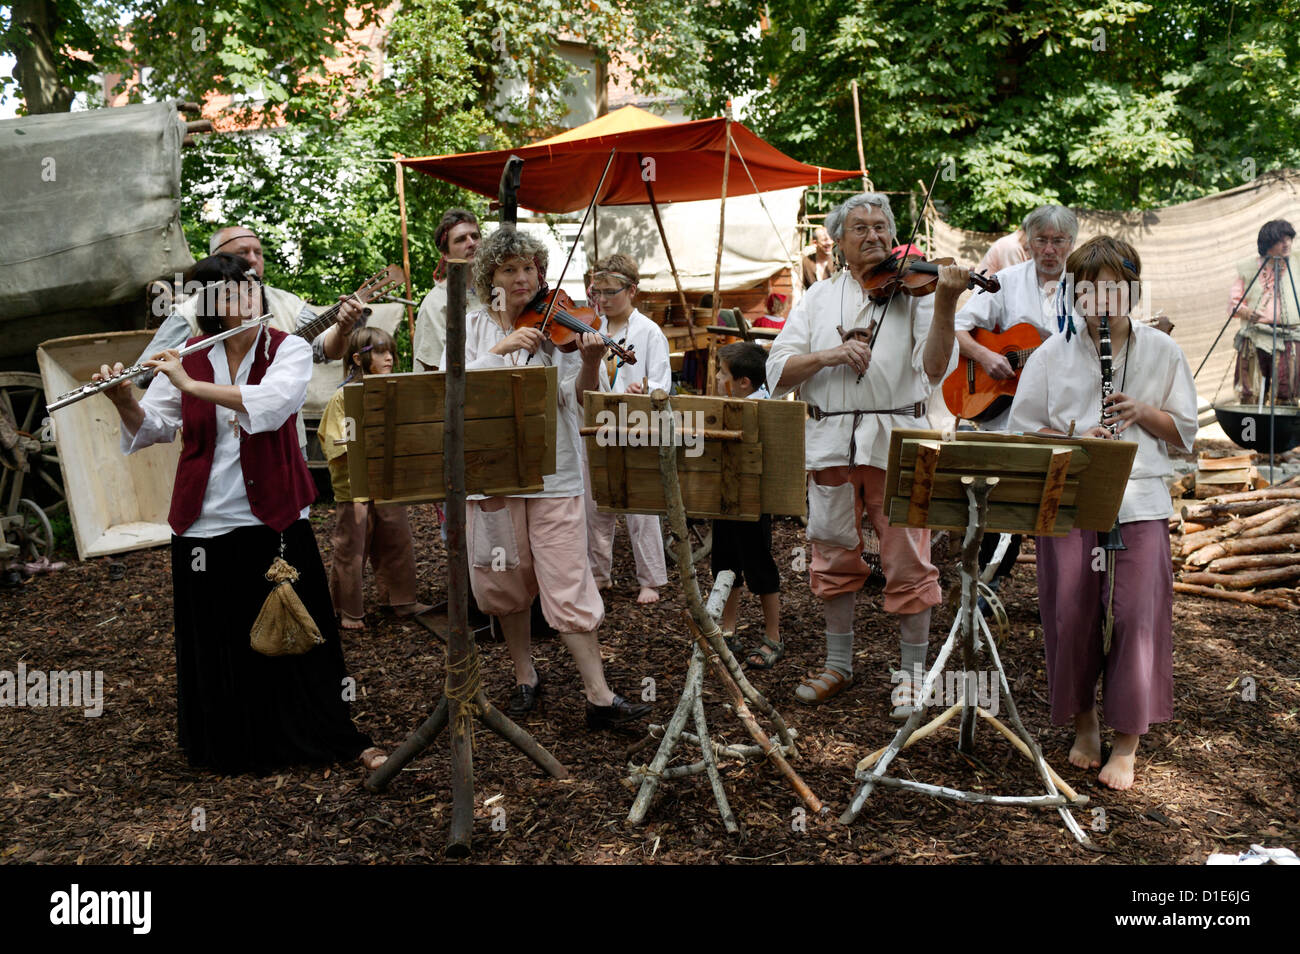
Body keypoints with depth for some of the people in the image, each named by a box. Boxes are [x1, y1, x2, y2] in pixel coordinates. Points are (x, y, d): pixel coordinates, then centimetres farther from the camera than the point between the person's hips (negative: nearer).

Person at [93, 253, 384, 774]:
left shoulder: (289, 349, -4)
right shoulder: (189, 359, 4)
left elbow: (270, 404, -24)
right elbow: (151, 429, 6)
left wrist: (190, 385, -25)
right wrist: (123, 400, -14)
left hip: (275, 518, -2)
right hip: (204, 524, 2)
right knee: (216, 646, 10)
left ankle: (343, 739, 19)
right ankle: (231, 747, 29)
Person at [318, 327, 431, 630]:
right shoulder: (343, 397, -7)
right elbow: (338, 443, -11)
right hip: (355, 488, -5)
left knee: (398, 543, 12)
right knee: (351, 550, 4)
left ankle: (401, 600, 27)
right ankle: (348, 611, 16)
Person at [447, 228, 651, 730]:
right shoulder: (474, 326, 7)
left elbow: (577, 397, -4)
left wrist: (590, 364, -24)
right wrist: (501, 349, -19)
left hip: (552, 472, -2)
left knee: (569, 584, -5)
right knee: (507, 582, 11)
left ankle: (600, 697, -1)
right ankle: (525, 676, 30)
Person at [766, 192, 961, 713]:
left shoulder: (912, 291, 4)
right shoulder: (819, 297, 13)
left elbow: (934, 368, -11)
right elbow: (778, 372, 4)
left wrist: (945, 304, -24)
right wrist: (829, 353, -12)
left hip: (896, 440, -3)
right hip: (832, 440, 3)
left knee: (909, 565, 0)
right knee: (834, 558, 12)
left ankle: (913, 676, 15)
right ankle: (839, 664, 29)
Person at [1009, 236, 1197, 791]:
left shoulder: (1161, 352, 8)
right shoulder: (1053, 354, 6)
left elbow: (1185, 433, 12)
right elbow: (1022, 432, 5)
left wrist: (1144, 412, -8)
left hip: (1140, 501, 0)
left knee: (1134, 615, -5)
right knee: (1071, 613, 1)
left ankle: (1126, 744, 8)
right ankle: (1083, 723, 23)